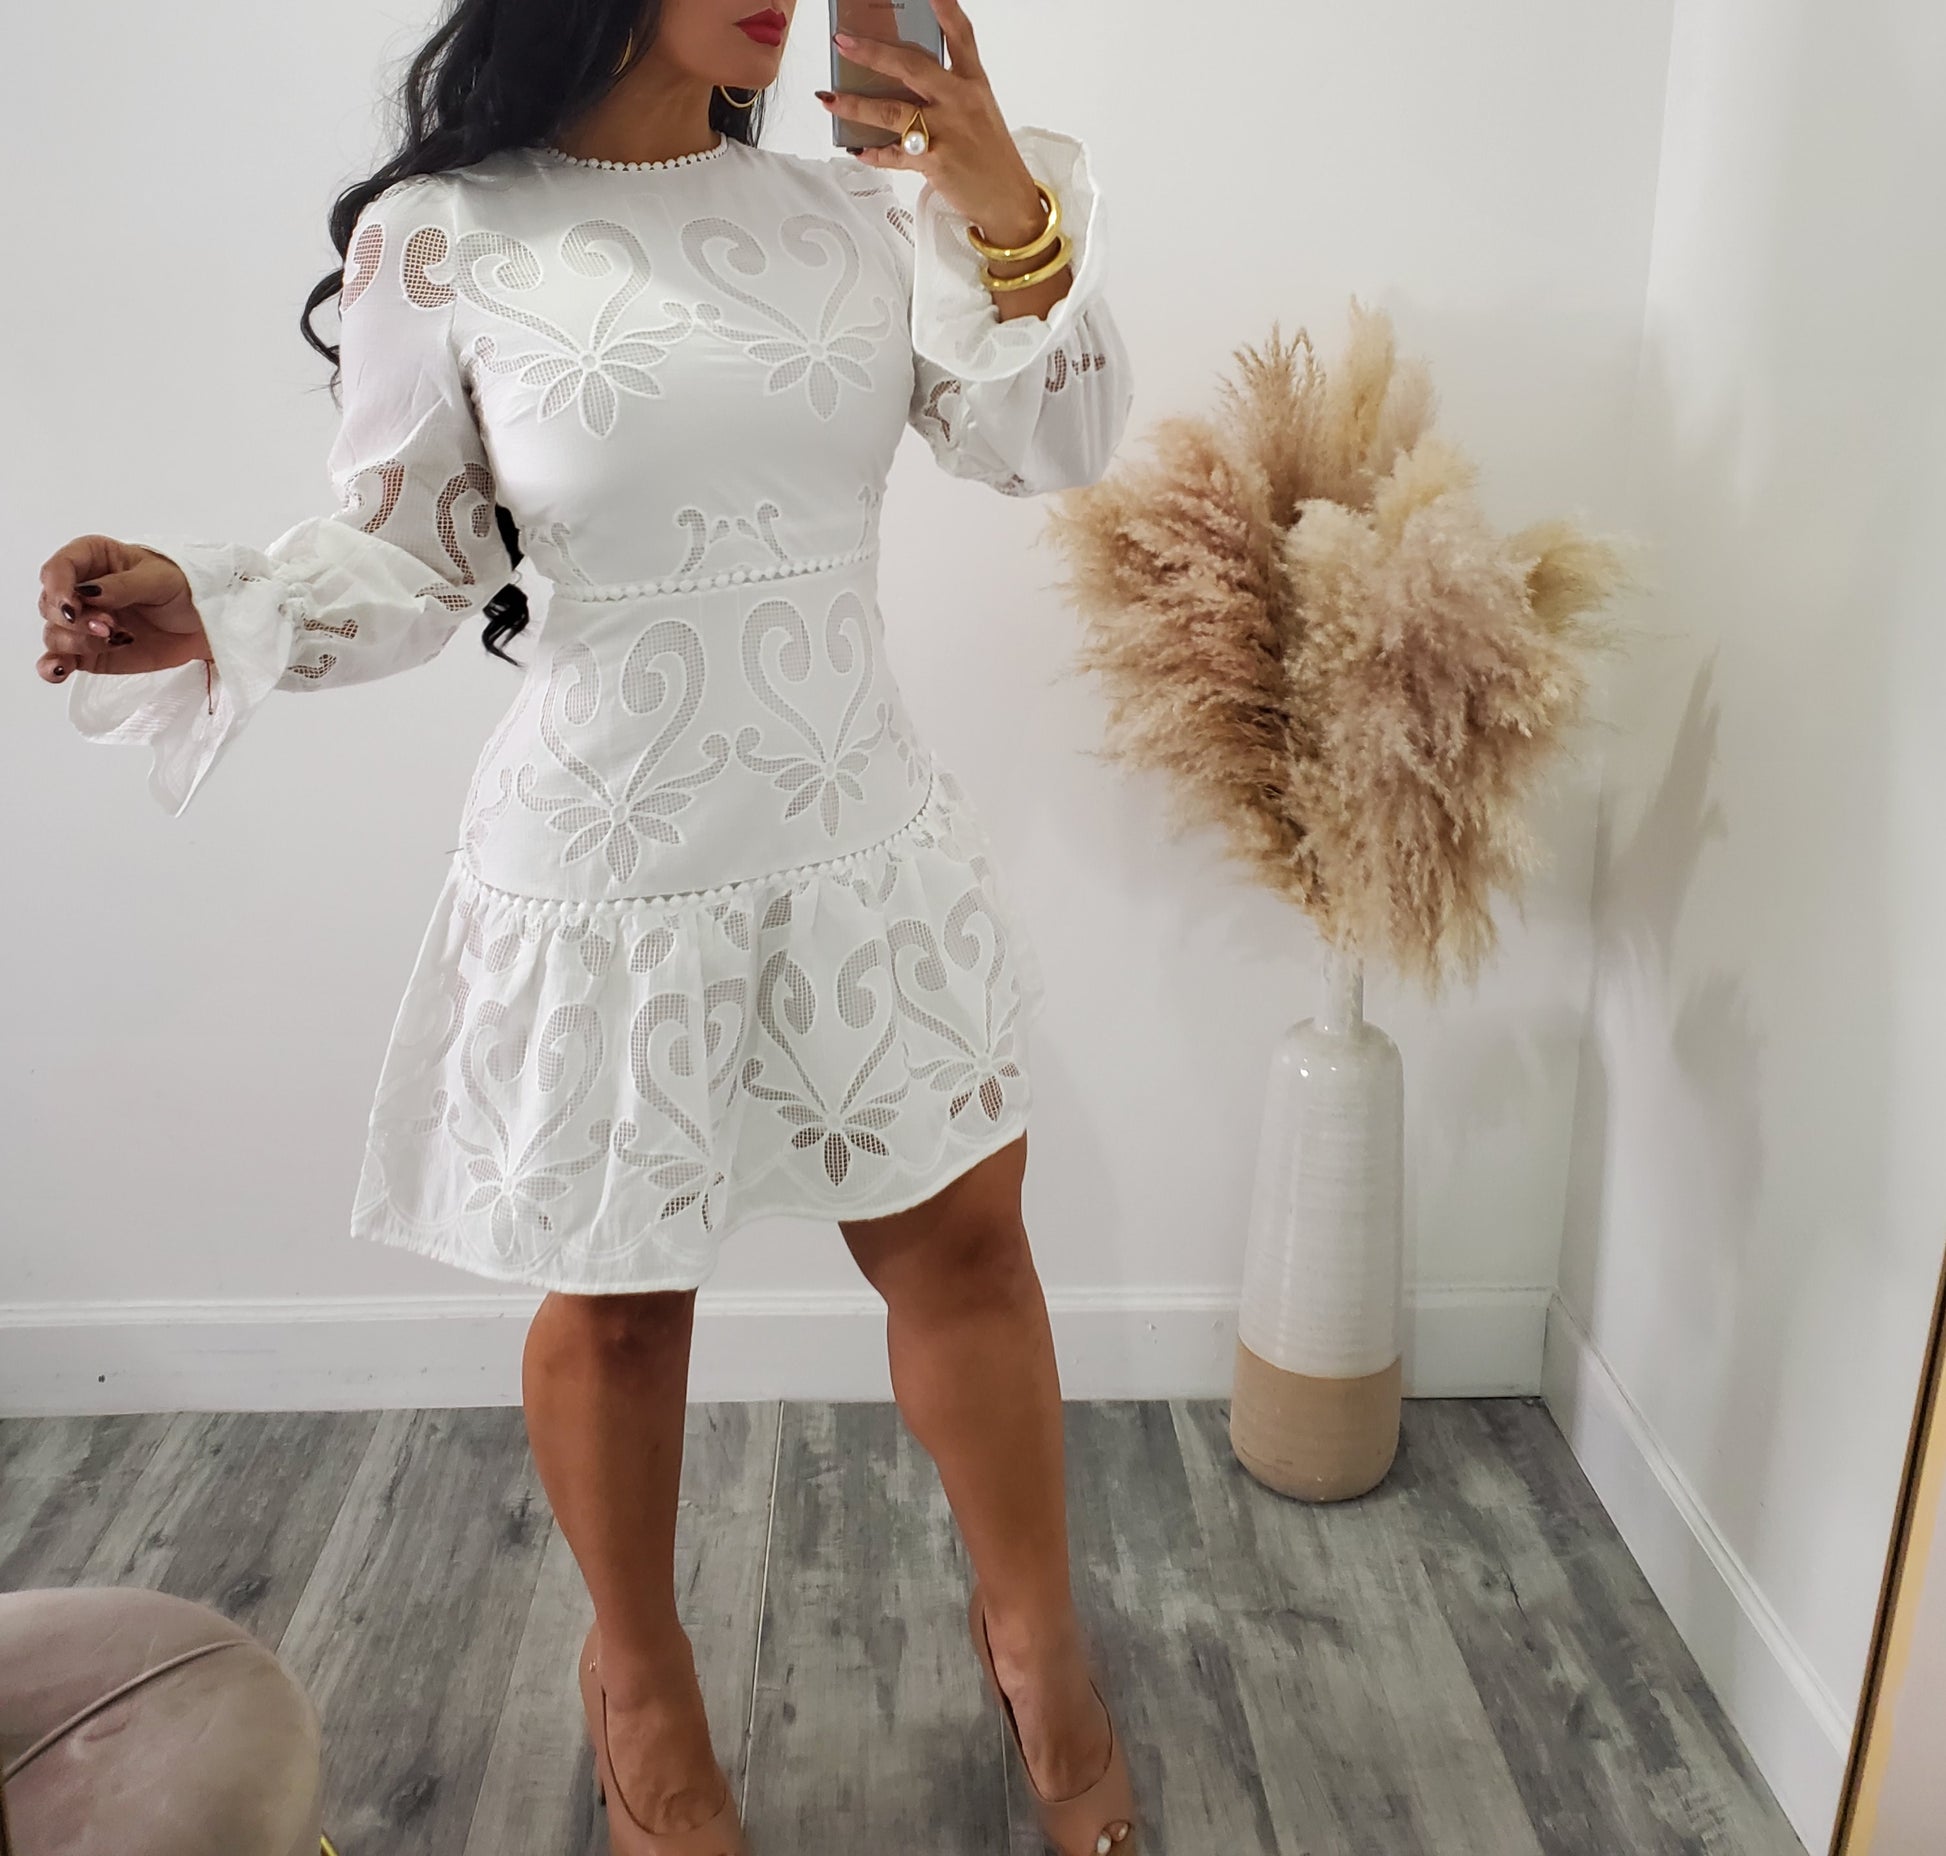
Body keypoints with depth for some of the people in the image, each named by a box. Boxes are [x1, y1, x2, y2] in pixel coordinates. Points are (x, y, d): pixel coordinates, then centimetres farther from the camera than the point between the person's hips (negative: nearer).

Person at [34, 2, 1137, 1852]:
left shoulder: (842, 206, 3)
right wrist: (206, 613, -20)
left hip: (865, 838, 4)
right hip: (611, 864, -3)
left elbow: (1054, 440, 0)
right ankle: (638, 1676, 41)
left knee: (962, 1237, 12)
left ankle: (1032, 1631, 38)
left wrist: (1012, 212, -14)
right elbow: (406, 560, -2)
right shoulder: (443, 238, -6)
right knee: (620, 1294, 12)